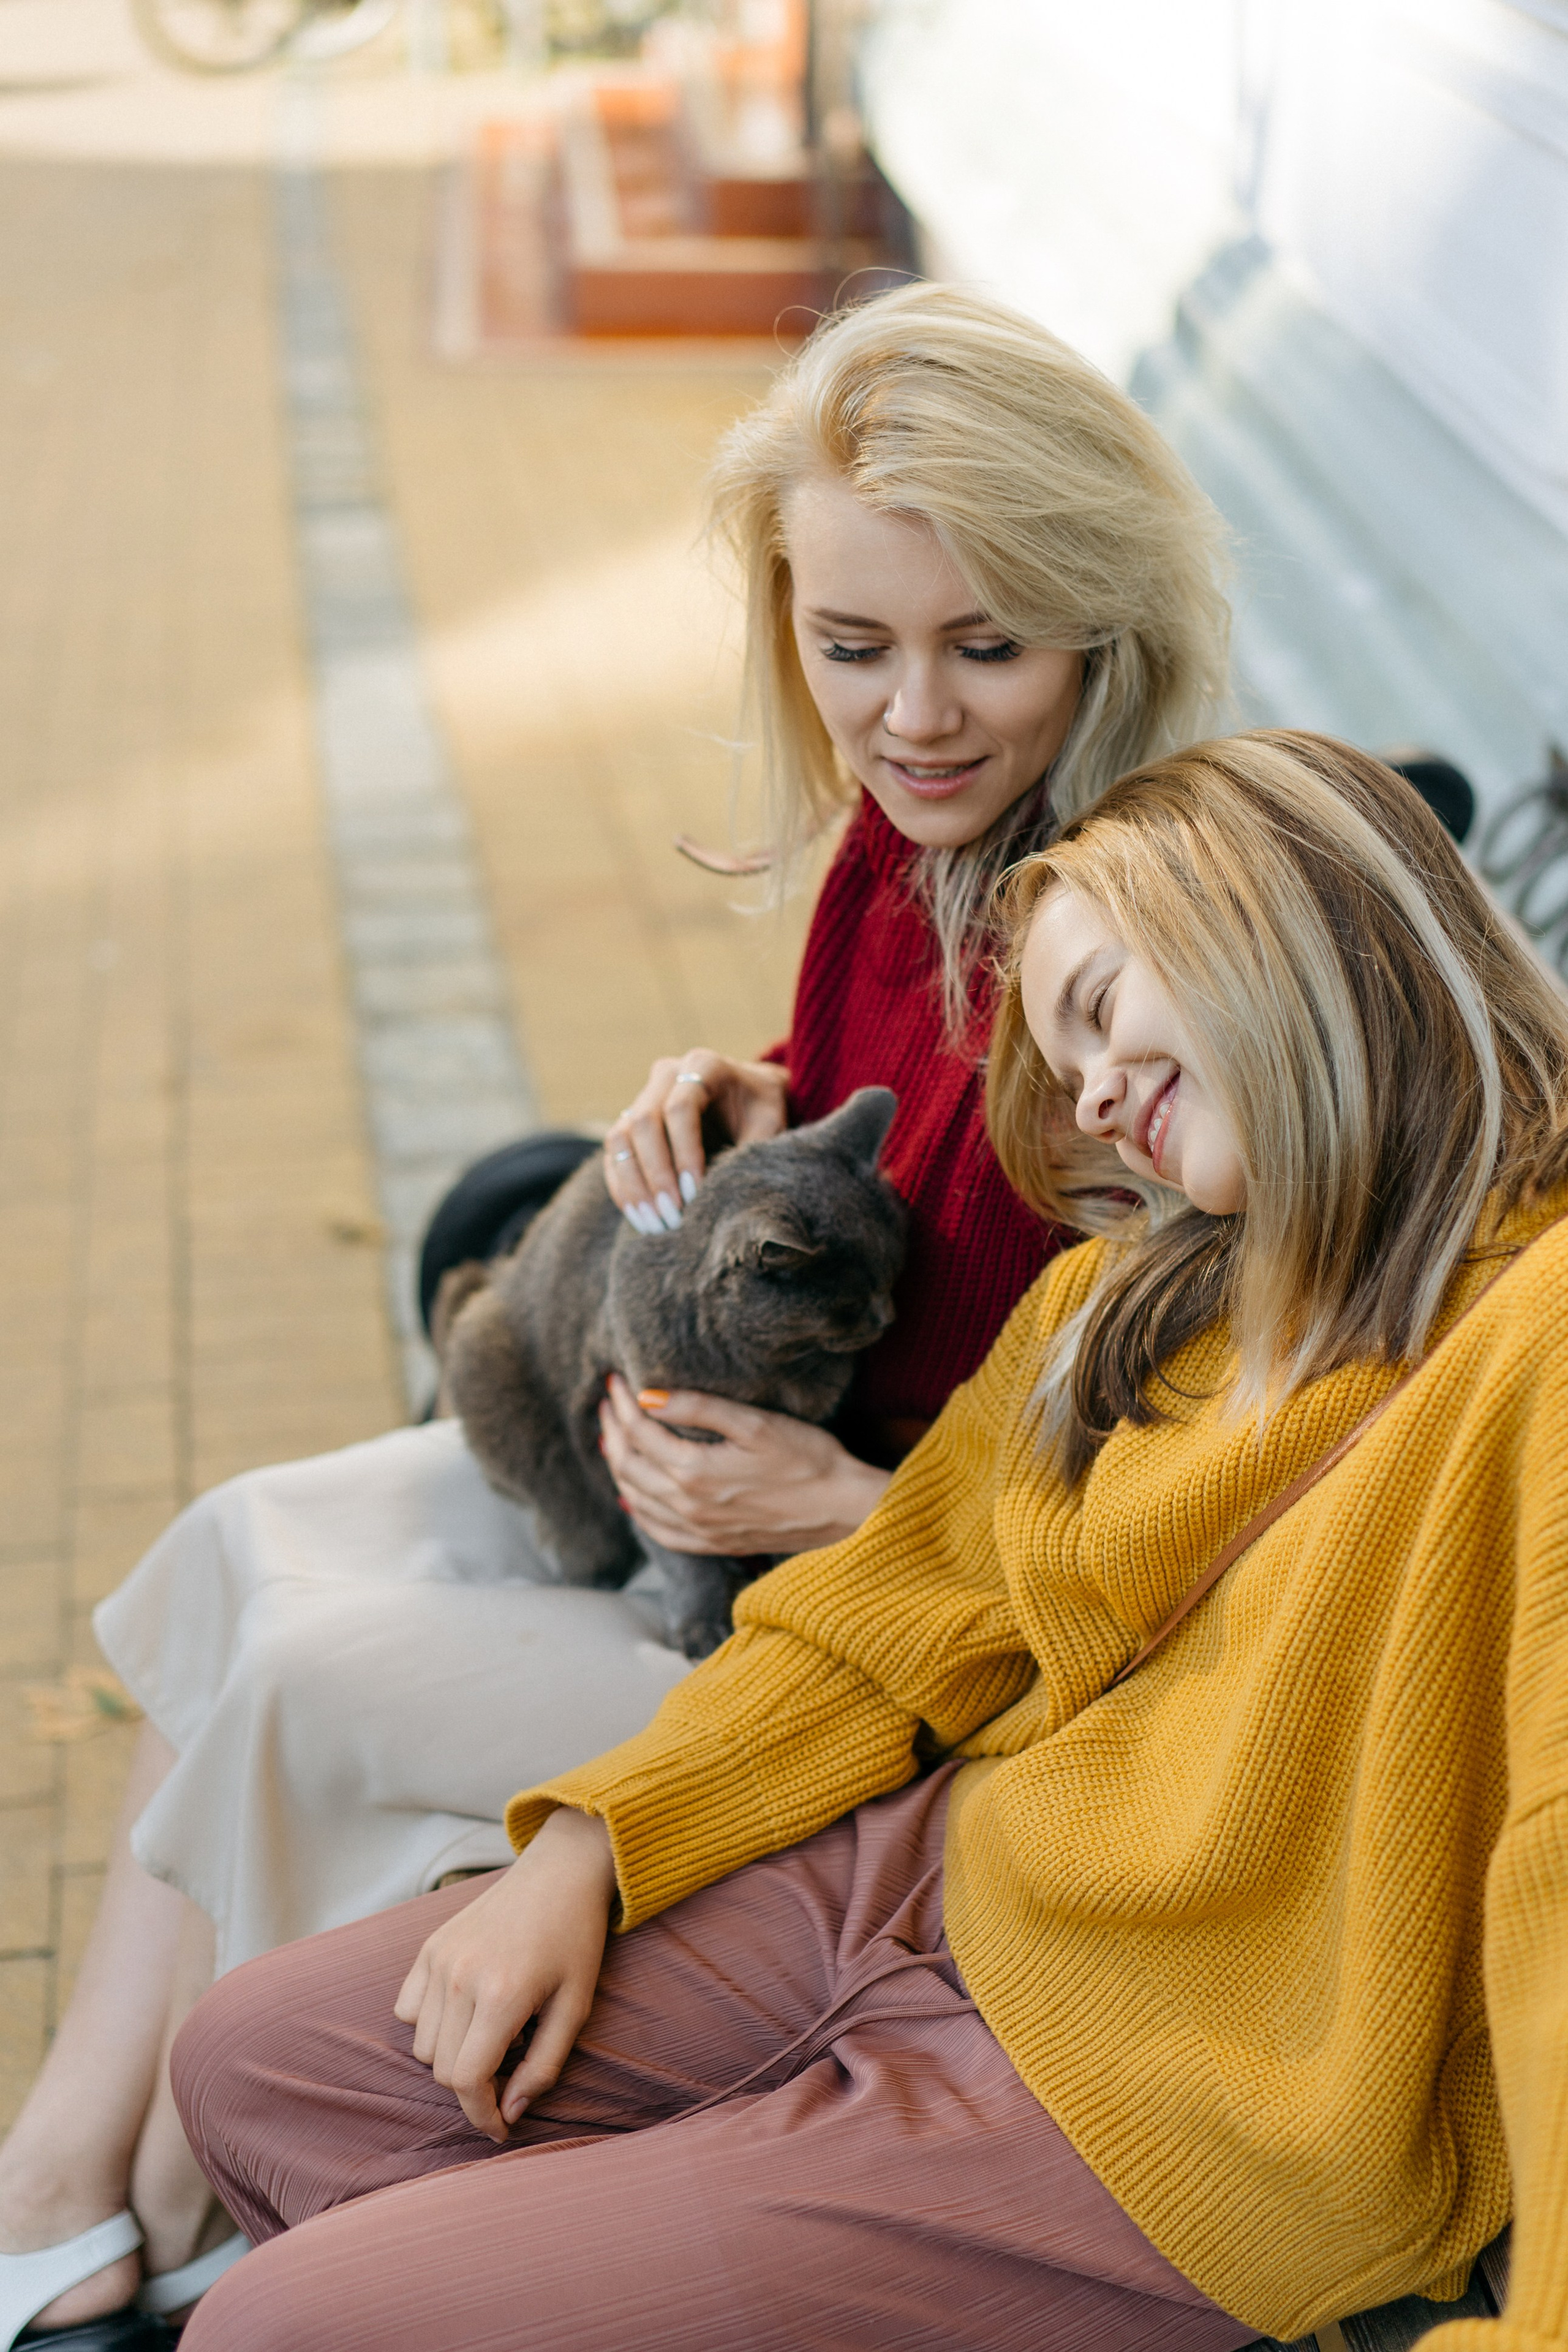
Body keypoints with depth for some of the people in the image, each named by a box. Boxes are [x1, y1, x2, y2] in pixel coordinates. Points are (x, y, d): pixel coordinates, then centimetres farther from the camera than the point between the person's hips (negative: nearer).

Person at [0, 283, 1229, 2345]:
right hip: (760, 1438, 9)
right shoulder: (915, 832, -7)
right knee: (245, 1546, 5)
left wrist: (840, 1510, -26)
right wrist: (747, 1106, -5)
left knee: (311, 1688, -8)